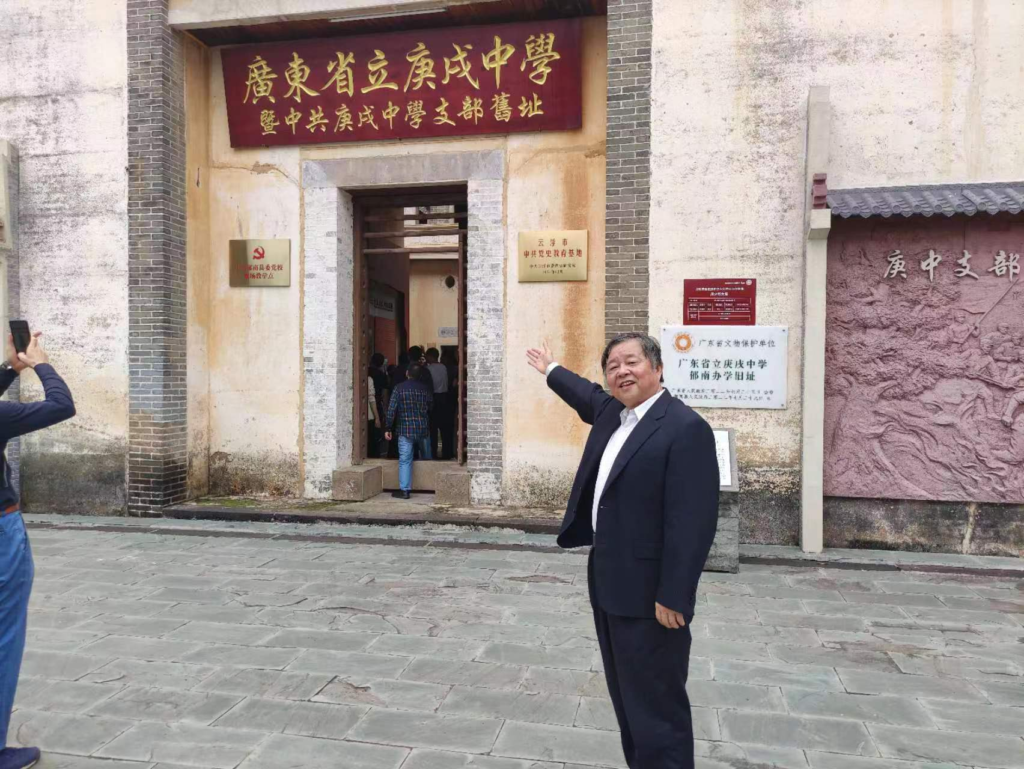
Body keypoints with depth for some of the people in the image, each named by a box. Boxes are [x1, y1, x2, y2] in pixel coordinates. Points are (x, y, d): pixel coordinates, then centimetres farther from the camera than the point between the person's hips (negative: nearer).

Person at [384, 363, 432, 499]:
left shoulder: (399, 388, -4)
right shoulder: (425, 389, 3)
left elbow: (391, 410, -7)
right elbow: (431, 408, 9)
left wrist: (389, 429, -3)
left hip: (405, 430, -2)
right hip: (423, 429, 3)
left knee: (405, 460, -2)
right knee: (426, 458, 18)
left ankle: (405, 490, -6)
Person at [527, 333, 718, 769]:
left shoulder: (685, 427, -17)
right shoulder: (611, 412, 9)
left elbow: (692, 521, -21)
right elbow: (590, 398, 35)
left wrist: (673, 596, -22)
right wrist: (551, 371, 49)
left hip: (650, 595, -9)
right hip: (609, 586, 9)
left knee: (656, 705, -1)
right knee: (626, 698, 19)